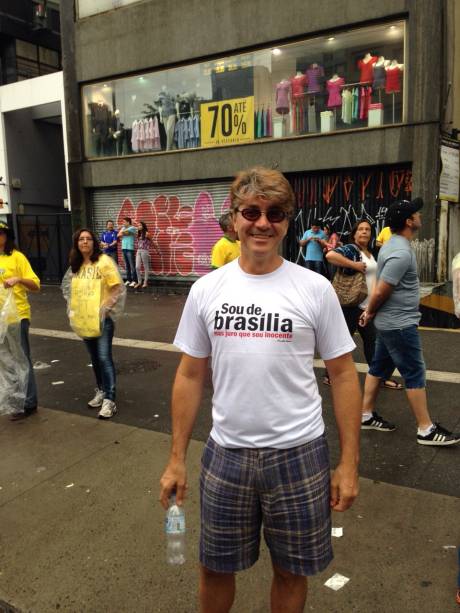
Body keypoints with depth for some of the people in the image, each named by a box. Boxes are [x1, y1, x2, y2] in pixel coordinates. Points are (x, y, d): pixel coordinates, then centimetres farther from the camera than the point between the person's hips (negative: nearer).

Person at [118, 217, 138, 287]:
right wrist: (124, 233, -7)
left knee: (132, 265, -6)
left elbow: (125, 232, -15)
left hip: (130, 249, -7)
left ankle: (134, 280, -5)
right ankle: (128, 280, 14)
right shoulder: (123, 228, 18)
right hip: (124, 248, 7)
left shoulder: (133, 228, -4)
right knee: (126, 265, 9)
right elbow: (118, 235, 7)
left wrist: (122, 232, 5)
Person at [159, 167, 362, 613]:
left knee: (291, 571, 19)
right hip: (226, 452, 2)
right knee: (215, 568, 20)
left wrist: (349, 462, -4)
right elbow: (190, 377, 3)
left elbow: (342, 376, -2)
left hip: (298, 454, -1)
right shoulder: (206, 290, -2)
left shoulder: (315, 289, -8)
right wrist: (177, 458, 4)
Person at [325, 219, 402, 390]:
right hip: (352, 304, -8)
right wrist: (354, 264, -26)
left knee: (372, 341, 14)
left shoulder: (371, 254, 15)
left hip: (368, 305, 9)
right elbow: (330, 255, -29)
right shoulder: (350, 249, -11)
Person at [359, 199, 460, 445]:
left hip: (390, 322, 10)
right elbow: (380, 291, -23)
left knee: (379, 367, 15)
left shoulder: (393, 244, 10)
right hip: (400, 324, -10)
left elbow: (380, 287, 14)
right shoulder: (401, 253, -23)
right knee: (415, 375, 0)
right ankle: (426, 429, 11)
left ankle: (366, 415, 25)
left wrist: (370, 311, 12)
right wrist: (371, 313, -6)